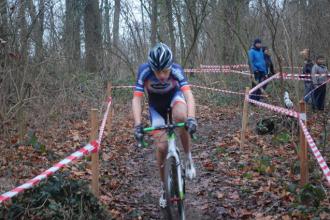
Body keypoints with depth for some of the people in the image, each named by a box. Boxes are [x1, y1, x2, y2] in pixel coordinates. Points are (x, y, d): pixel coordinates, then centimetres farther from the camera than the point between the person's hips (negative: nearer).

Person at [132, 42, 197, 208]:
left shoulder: (176, 70, -33)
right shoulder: (144, 71, -32)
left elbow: (188, 94, -41)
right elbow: (136, 99, -33)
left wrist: (191, 118, -57)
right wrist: (137, 125, -45)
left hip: (174, 95, -1)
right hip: (156, 104, 1)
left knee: (181, 117, -37)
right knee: (162, 146, -8)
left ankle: (188, 157, -14)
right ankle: (164, 186, 14)